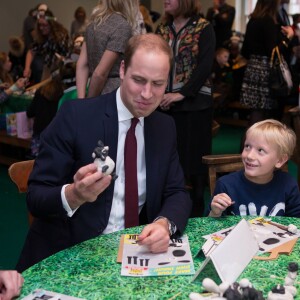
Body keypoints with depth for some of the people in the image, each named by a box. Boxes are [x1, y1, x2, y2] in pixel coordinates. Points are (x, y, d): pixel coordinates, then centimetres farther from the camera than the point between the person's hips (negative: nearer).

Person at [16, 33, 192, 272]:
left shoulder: (165, 127, 5)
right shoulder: (75, 116, -11)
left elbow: (177, 193, 4)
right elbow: (35, 198, -12)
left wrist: (165, 224, -18)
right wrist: (74, 194, -33)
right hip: (68, 254, -4)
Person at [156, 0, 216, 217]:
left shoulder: (203, 28, -4)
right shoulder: (163, 29, 11)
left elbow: (205, 66, -12)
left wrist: (181, 93, -18)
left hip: (194, 102, -4)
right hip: (166, 104, 4)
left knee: (193, 156, 2)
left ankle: (195, 208, 16)